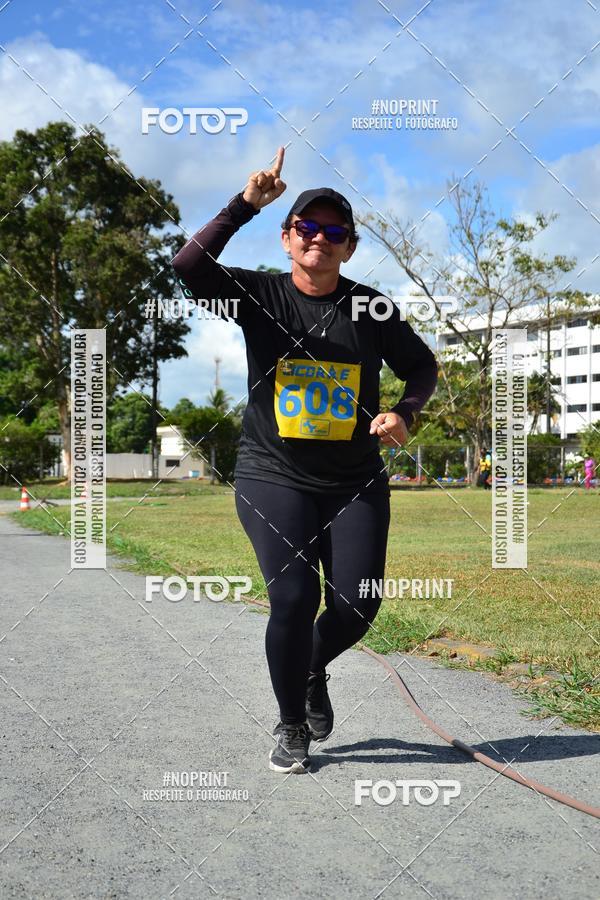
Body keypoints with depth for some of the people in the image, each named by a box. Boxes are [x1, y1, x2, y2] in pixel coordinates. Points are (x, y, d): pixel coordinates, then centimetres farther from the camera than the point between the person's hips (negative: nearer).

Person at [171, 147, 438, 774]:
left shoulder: (370, 308, 3)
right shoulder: (259, 295, -2)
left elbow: (422, 367, 13)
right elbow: (188, 266, -18)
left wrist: (405, 414, -6)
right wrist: (245, 204, -20)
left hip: (356, 484, 3)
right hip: (273, 479, -2)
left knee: (357, 604, -5)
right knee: (294, 597, -15)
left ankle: (314, 670, 33)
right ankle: (291, 728, 11)